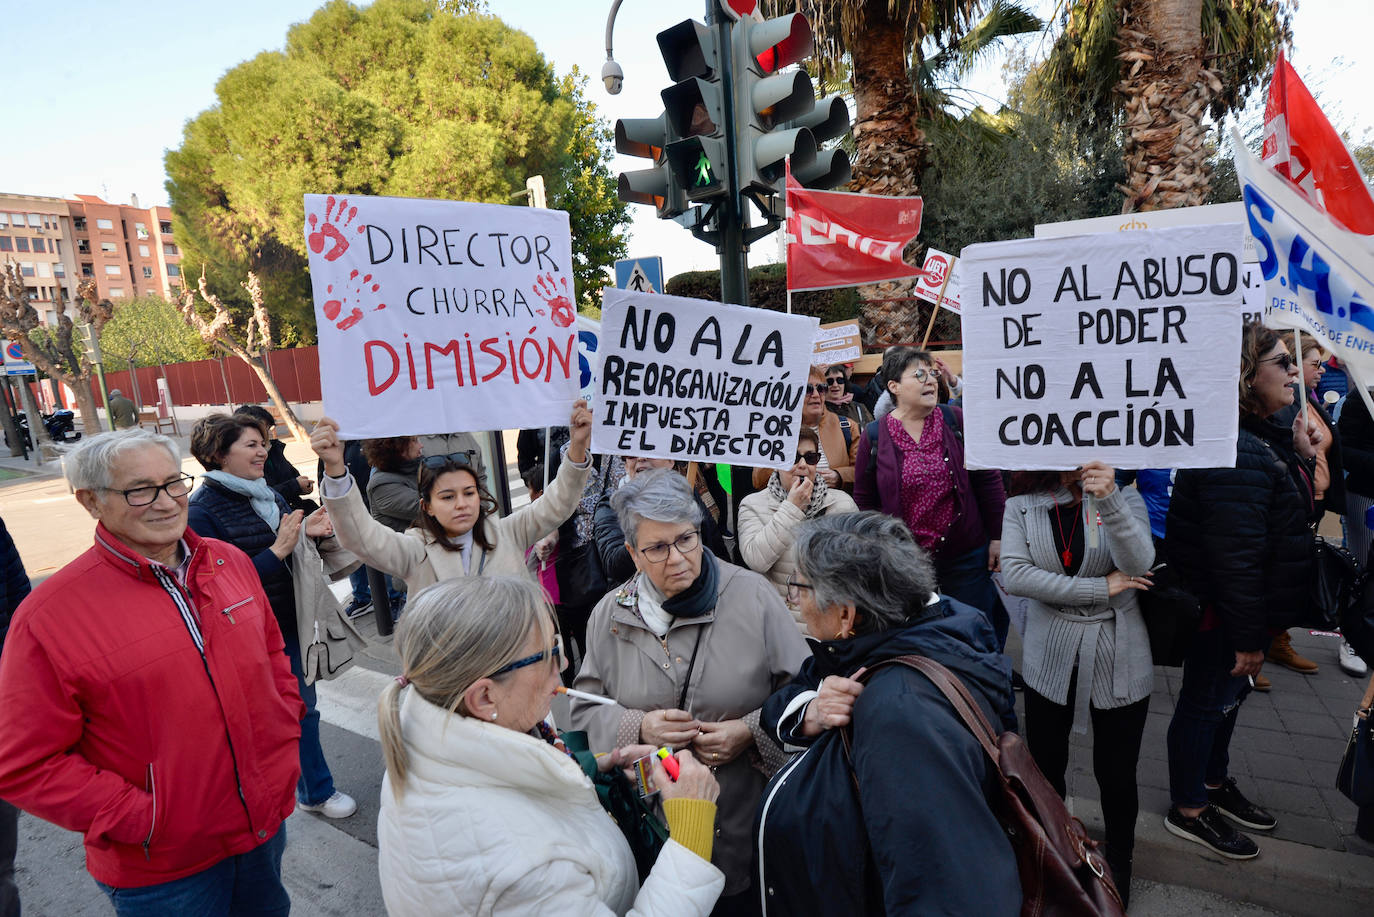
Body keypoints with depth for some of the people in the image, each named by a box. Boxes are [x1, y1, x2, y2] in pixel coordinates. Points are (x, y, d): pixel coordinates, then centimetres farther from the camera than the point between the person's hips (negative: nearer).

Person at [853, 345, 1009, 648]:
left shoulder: (956, 421, -4)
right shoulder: (874, 436, -4)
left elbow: (988, 481, 0)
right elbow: (864, 501, 2)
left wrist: (997, 537, 0)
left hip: (966, 555, 0)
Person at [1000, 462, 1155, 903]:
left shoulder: (1125, 499, -2)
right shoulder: (1021, 506, -4)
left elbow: (1138, 563, -21)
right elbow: (1014, 575, -18)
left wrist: (1109, 501, -36)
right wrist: (1101, 588, -18)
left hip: (1118, 663, 0)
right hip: (1049, 662, 1)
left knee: (1116, 773, 13)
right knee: (1045, 767, 15)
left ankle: (1118, 860, 41)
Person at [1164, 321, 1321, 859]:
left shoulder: (1262, 438, 6)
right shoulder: (1235, 453, -29)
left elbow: (1285, 517, 15)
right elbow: (1235, 557, -30)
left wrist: (1301, 457, 3)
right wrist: (1248, 637, -24)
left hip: (1249, 611, 10)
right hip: (1225, 616, -10)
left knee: (1228, 696, 25)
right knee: (1206, 703, 7)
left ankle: (1214, 783, 46)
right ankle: (1188, 811, 27)